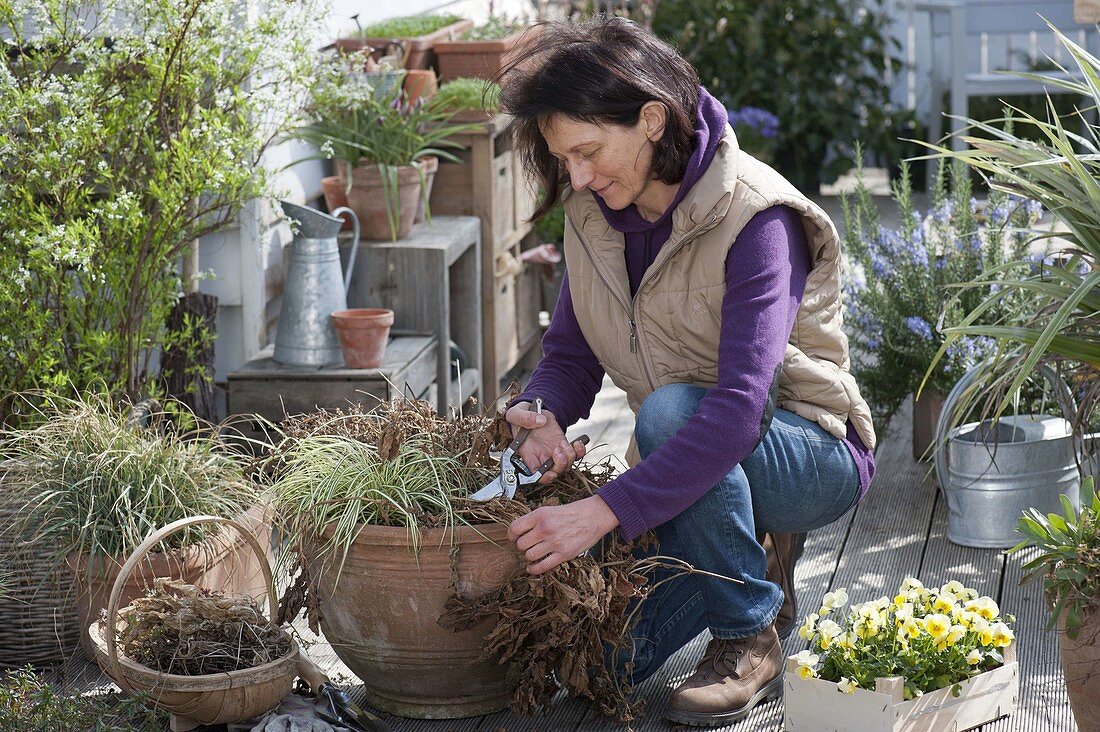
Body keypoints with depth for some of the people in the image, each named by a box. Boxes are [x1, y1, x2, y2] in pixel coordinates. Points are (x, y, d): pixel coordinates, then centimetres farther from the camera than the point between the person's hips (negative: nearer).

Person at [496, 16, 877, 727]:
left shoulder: (752, 217, -26)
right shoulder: (594, 214, -4)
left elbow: (739, 406, -36)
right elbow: (570, 354, 1)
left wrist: (606, 510, -43)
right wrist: (540, 416, -23)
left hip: (815, 457, -6)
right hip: (692, 458, 6)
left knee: (670, 410, -37)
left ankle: (751, 643, -17)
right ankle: (756, 564, 17)